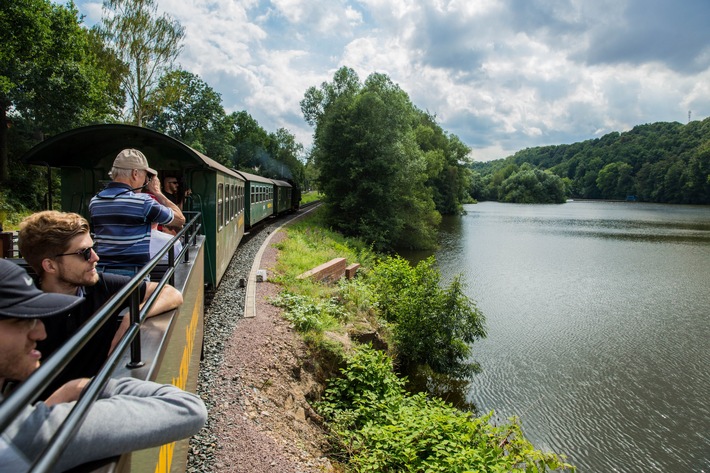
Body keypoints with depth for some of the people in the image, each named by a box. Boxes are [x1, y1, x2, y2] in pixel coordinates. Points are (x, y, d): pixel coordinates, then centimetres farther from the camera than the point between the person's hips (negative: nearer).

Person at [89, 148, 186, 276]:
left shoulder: (94, 202, 5)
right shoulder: (143, 202, -13)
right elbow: (180, 219, -1)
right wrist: (157, 192, 6)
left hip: (101, 271, 6)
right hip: (133, 274, -6)